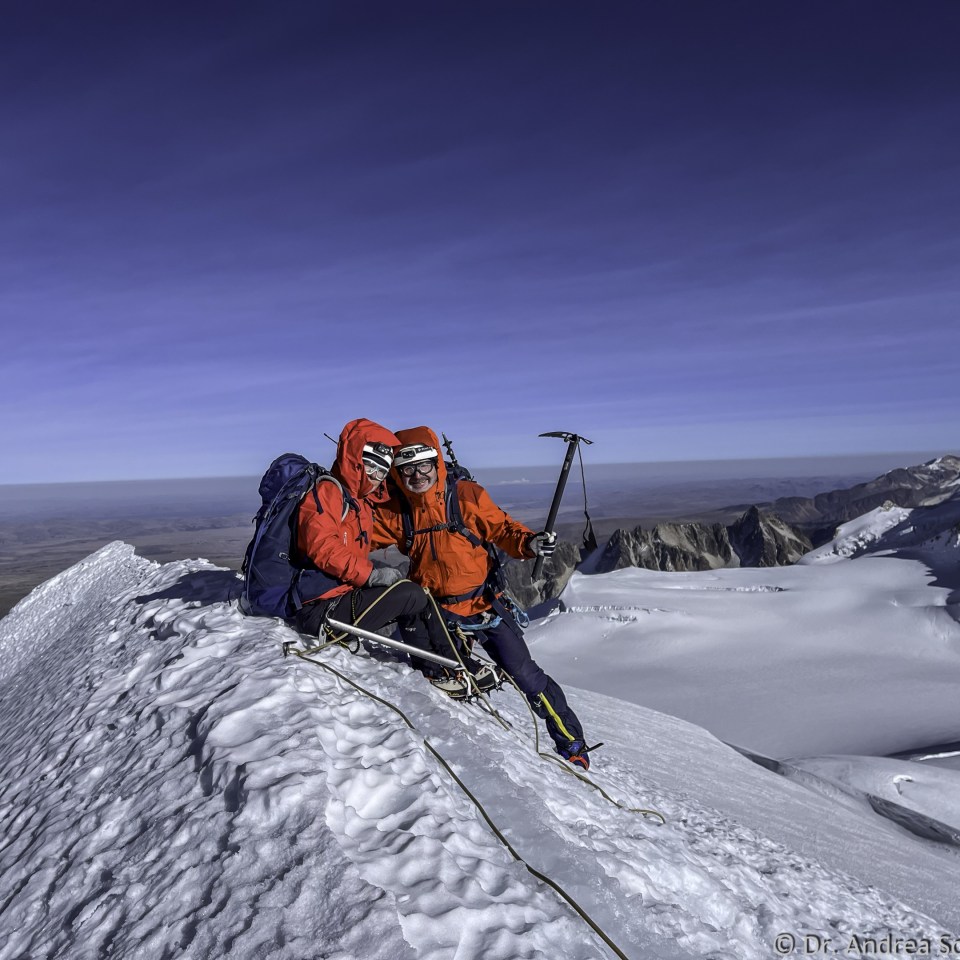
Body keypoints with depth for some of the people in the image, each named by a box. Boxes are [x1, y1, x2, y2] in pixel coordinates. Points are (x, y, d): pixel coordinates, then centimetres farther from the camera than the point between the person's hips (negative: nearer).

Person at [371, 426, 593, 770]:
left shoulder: (467, 495, -8)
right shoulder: (395, 511, -1)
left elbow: (501, 528, -6)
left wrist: (529, 542, -24)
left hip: (485, 603, -2)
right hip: (439, 611, 3)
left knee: (525, 675, -1)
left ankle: (572, 743, 17)